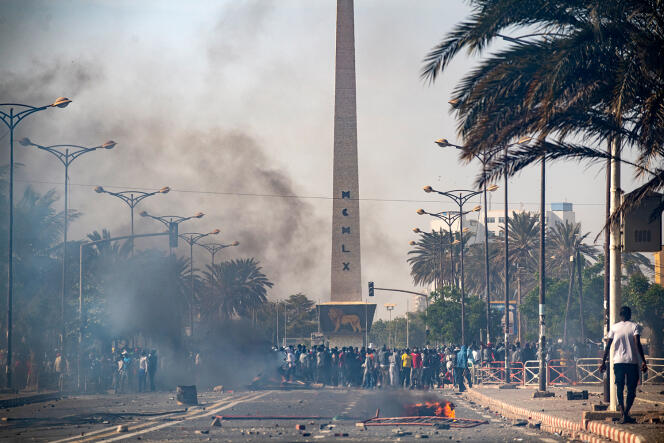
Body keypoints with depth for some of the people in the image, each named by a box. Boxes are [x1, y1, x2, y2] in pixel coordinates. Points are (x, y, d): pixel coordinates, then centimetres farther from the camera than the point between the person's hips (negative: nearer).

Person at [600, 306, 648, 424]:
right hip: (632, 361, -2)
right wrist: (643, 361, -12)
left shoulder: (614, 327, 7)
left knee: (619, 389, 6)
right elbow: (638, 344, -11)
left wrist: (603, 362, 9)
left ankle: (623, 414, -7)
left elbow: (608, 346, 4)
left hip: (618, 361, 2)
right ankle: (626, 413, -5)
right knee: (631, 390, 6)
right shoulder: (634, 326, 0)